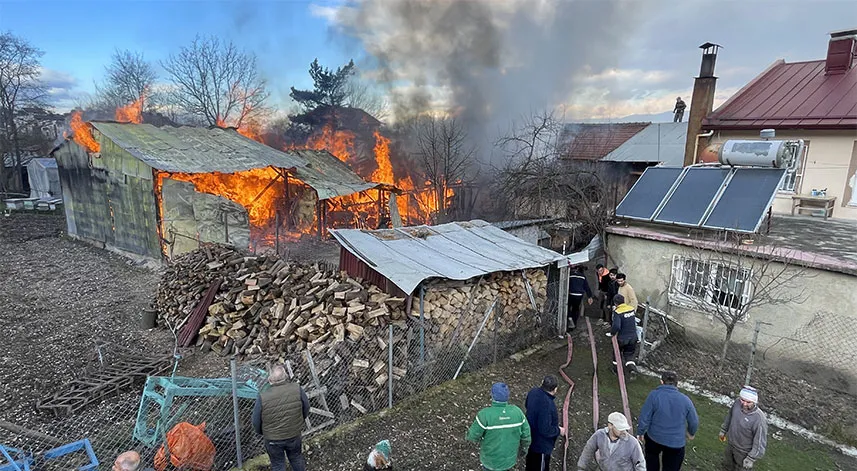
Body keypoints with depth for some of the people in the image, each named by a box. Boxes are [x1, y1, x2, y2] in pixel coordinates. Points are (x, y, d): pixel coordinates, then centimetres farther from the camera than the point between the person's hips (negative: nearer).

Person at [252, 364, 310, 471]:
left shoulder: (262, 397, -26)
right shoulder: (297, 389, -20)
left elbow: (256, 421, -11)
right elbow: (306, 409, -5)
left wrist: (261, 432, 10)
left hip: (273, 439, -1)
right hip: (294, 435, 2)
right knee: (296, 458, 27)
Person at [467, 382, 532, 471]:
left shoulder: (485, 414, -30)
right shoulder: (517, 411, -18)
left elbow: (473, 435, -19)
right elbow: (526, 435, -7)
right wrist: (524, 444, 13)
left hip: (491, 459, -3)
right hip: (509, 458, 3)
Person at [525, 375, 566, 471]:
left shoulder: (533, 392, -14)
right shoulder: (547, 405, -39)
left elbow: (527, 405, 8)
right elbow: (545, 430, -31)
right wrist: (559, 431, -15)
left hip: (531, 438, 7)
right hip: (541, 445, -7)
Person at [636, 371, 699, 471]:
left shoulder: (654, 395, -16)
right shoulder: (685, 400, -9)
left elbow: (644, 418, -14)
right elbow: (694, 422, 4)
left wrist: (640, 433, 3)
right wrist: (691, 433, 25)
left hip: (654, 438, -1)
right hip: (676, 444, 1)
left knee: (652, 455, 30)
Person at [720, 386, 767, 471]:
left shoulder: (759, 419, -36)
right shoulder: (737, 403, -21)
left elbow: (760, 442, -24)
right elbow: (729, 416, 1)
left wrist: (751, 459, -17)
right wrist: (723, 430, 13)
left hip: (744, 451, -5)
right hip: (730, 444, 5)